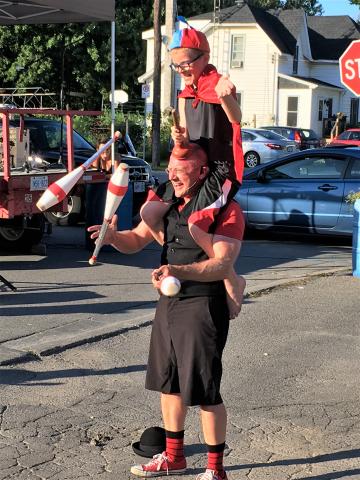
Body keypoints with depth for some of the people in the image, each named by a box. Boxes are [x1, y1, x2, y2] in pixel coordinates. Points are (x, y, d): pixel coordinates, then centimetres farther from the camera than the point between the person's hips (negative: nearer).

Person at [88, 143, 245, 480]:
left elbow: (222, 264, -24)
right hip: (168, 303, 8)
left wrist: (179, 271, -39)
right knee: (168, 383, 18)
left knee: (204, 391, -3)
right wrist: (114, 236, -13)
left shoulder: (225, 210, -14)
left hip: (203, 307, -8)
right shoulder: (167, 205, 9)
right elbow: (135, 241, 10)